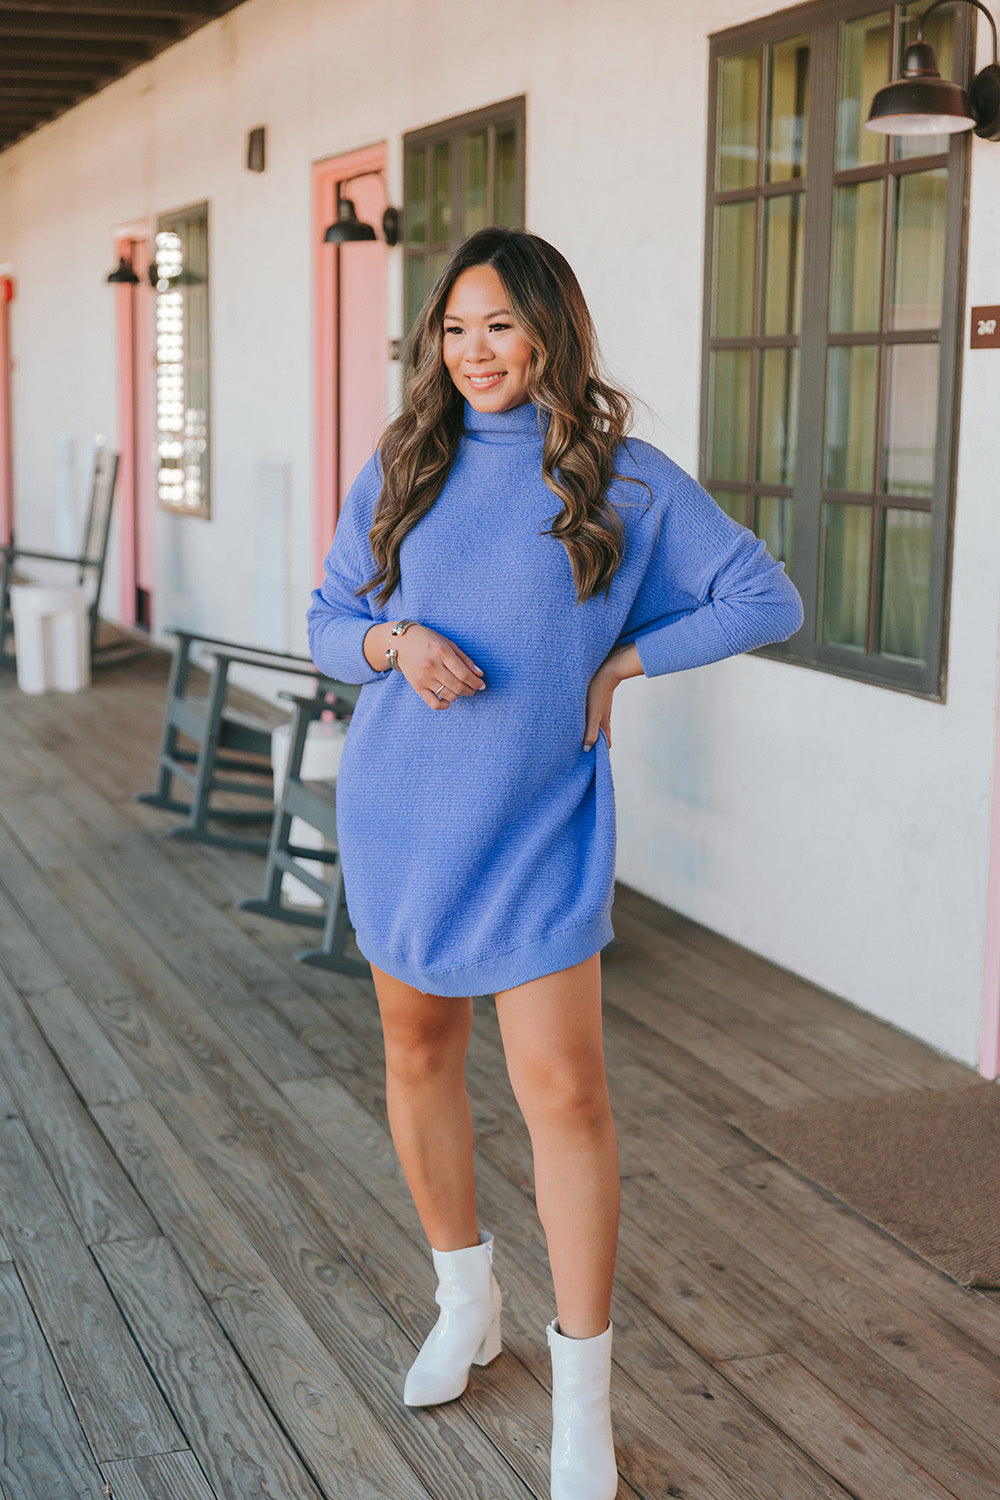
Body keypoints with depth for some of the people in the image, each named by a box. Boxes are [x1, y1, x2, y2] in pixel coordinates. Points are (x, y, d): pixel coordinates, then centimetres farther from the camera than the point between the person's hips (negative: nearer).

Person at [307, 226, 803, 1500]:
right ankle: (466, 1304, 37)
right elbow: (327, 622, 8)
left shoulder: (625, 481, -4)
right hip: (399, 809, 4)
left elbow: (767, 599, -1)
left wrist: (619, 662, -7)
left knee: (563, 1092, -7)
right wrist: (397, 643, -14)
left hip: (538, 826, -3)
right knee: (418, 1056, 14)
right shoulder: (400, 470, 3)